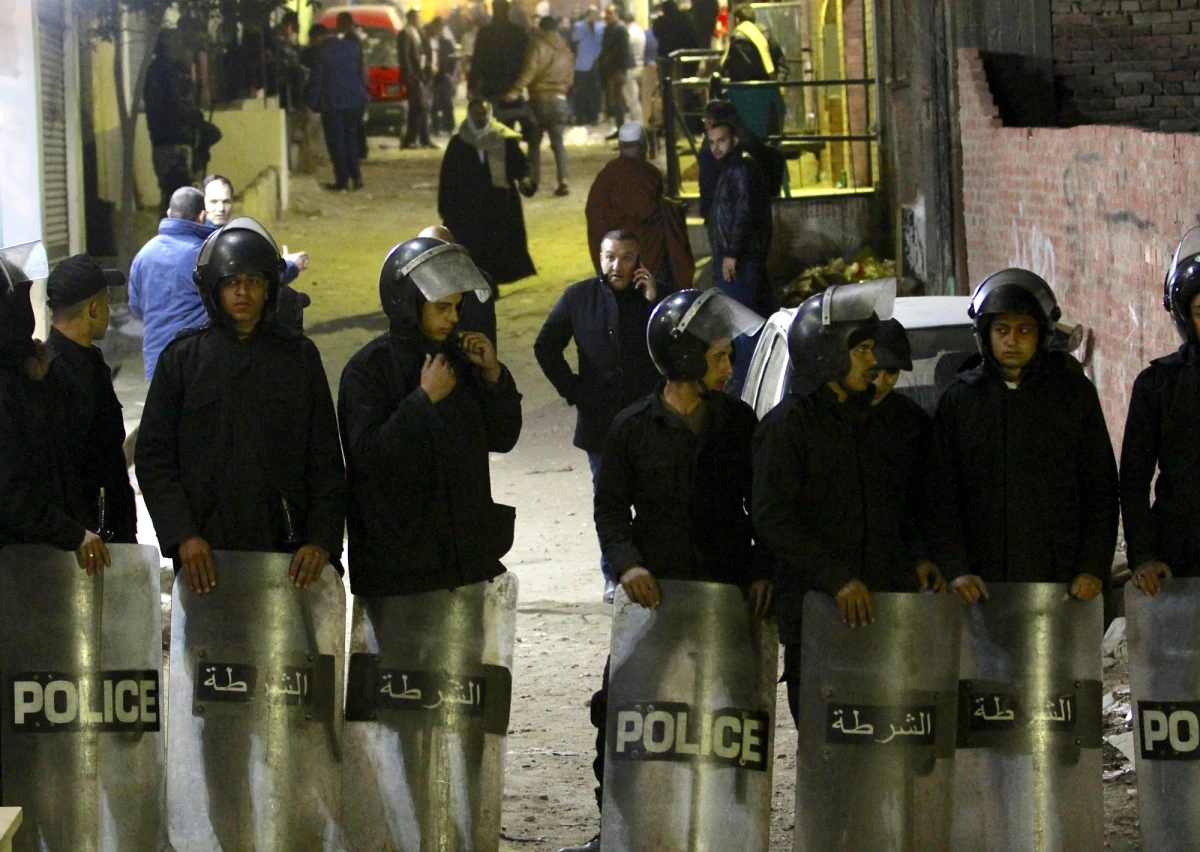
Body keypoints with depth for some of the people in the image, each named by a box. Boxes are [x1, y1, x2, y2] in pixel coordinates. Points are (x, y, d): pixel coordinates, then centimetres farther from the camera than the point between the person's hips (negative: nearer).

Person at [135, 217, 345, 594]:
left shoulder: (299, 356, 9)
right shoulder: (182, 358, 7)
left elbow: (325, 461, 7)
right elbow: (153, 458, 4)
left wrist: (322, 539, -5)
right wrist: (182, 535, -9)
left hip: (285, 551, 1)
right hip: (204, 552, 0)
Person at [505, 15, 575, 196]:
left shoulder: (538, 45, -4)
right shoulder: (567, 50, 14)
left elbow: (530, 70, -19)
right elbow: (570, 79, 15)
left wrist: (516, 90, -26)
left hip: (539, 99, -4)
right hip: (560, 100, 4)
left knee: (534, 142, 10)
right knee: (558, 142, 5)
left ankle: (534, 180, 12)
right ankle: (563, 180, -10)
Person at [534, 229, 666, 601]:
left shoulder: (655, 297, 2)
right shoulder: (578, 297, 3)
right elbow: (546, 347, 12)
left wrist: (654, 303, -15)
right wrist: (571, 389, 4)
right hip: (599, 419, 1)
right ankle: (613, 575, 17)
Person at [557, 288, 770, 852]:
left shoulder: (738, 423, 3)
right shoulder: (634, 429, -1)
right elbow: (610, 508, 1)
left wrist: (764, 571, -3)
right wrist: (627, 562, -16)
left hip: (729, 593, 1)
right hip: (654, 591, -1)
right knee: (619, 707, -2)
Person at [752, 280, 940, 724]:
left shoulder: (878, 418, 16)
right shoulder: (788, 424, -5)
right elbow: (773, 520, -13)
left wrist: (916, 558, 7)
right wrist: (835, 578, -21)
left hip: (886, 607, 5)